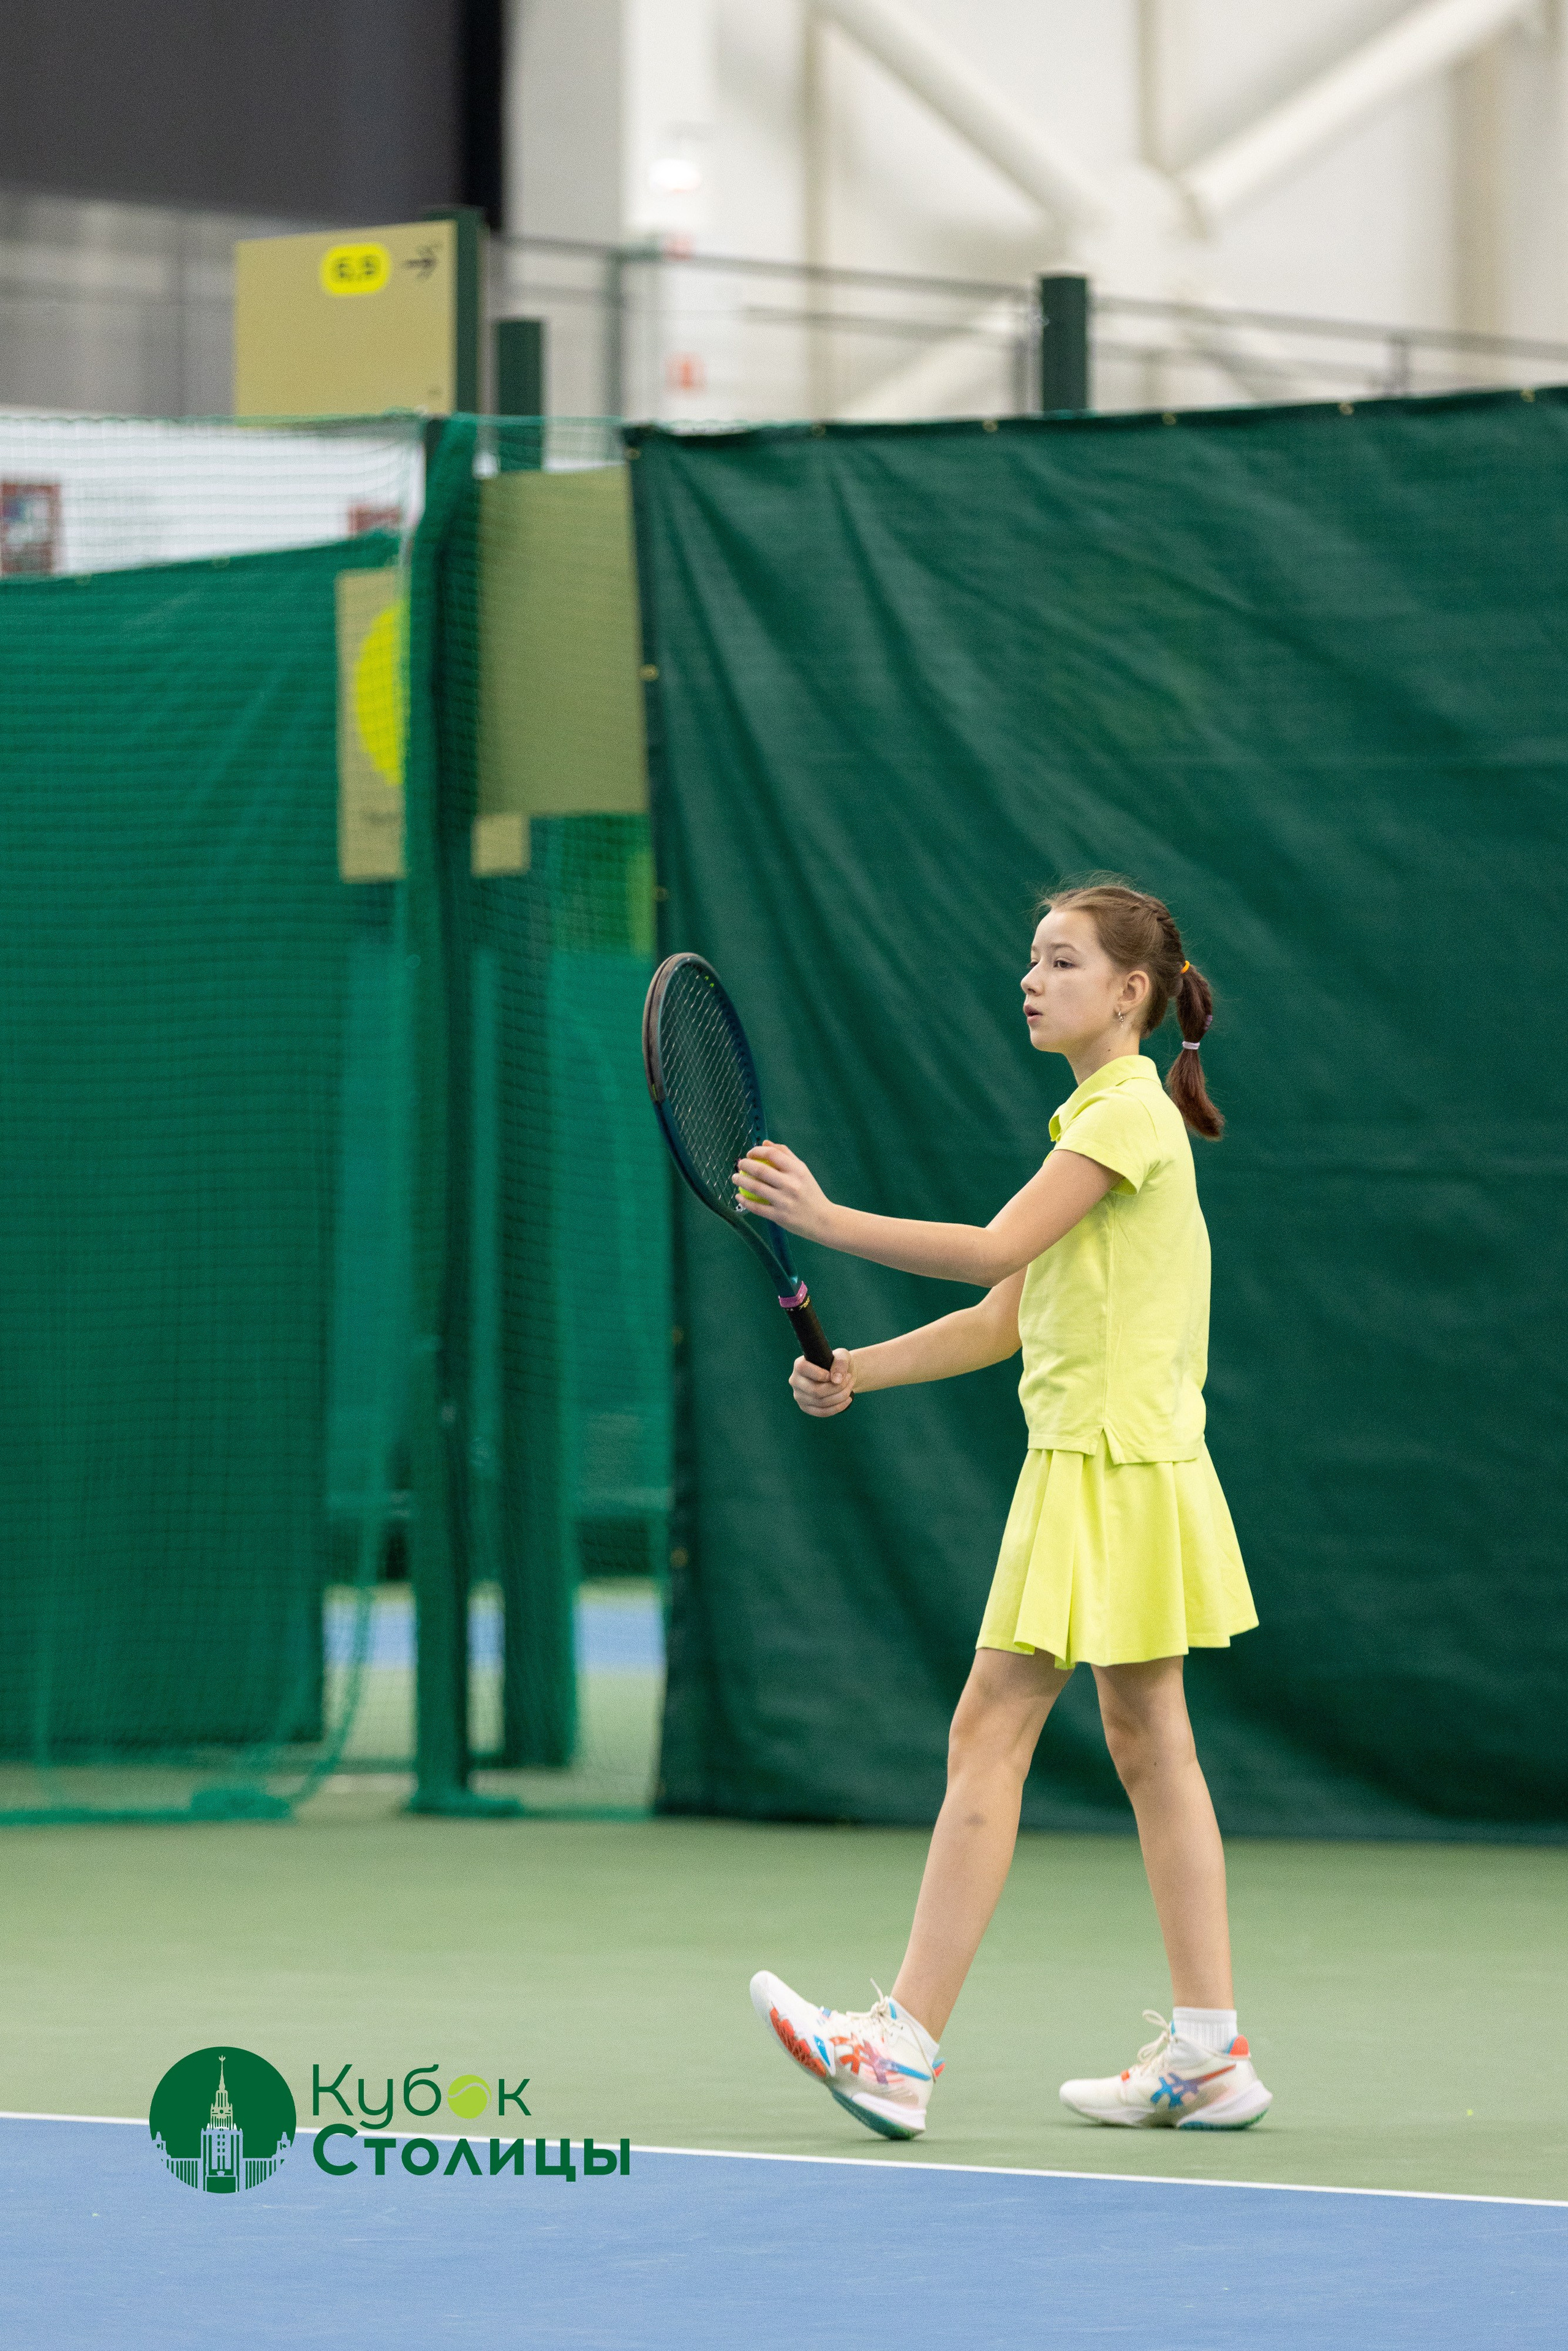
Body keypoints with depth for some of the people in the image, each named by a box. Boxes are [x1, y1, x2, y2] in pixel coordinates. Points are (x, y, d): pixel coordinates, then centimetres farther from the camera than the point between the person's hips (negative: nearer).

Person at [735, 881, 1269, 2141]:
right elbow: (1007, 1315, 17)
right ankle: (1208, 2052, 10)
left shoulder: (1131, 1114, -12)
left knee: (989, 1734, -11)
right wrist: (860, 1370, 7)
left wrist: (828, 1220, -25)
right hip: (1105, 1464, 10)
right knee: (1149, 1743, 9)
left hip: (1110, 1471, -10)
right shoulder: (1102, 1119, 18)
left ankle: (904, 2045, -12)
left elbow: (996, 1247, -23)